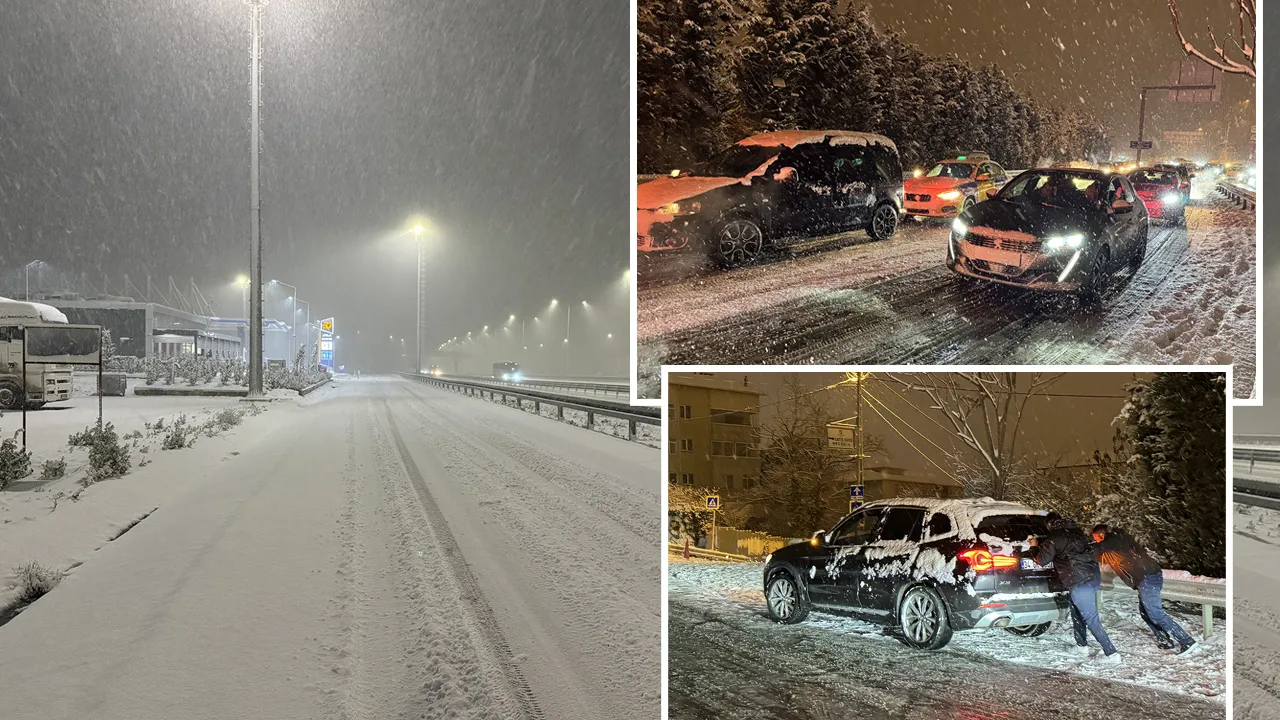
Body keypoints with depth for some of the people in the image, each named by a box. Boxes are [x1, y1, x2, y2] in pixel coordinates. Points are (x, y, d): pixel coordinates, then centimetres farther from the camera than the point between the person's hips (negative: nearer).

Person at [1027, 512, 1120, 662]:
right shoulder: (1076, 531, 15)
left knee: (1091, 619, -5)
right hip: (1094, 576, 8)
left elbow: (1042, 559, -2)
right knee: (1077, 610, 24)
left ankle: (1111, 653, -8)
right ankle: (1082, 644, 30)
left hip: (1080, 582, -8)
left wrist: (1035, 547, 16)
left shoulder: (1055, 538, -7)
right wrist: (1042, 545, 36)